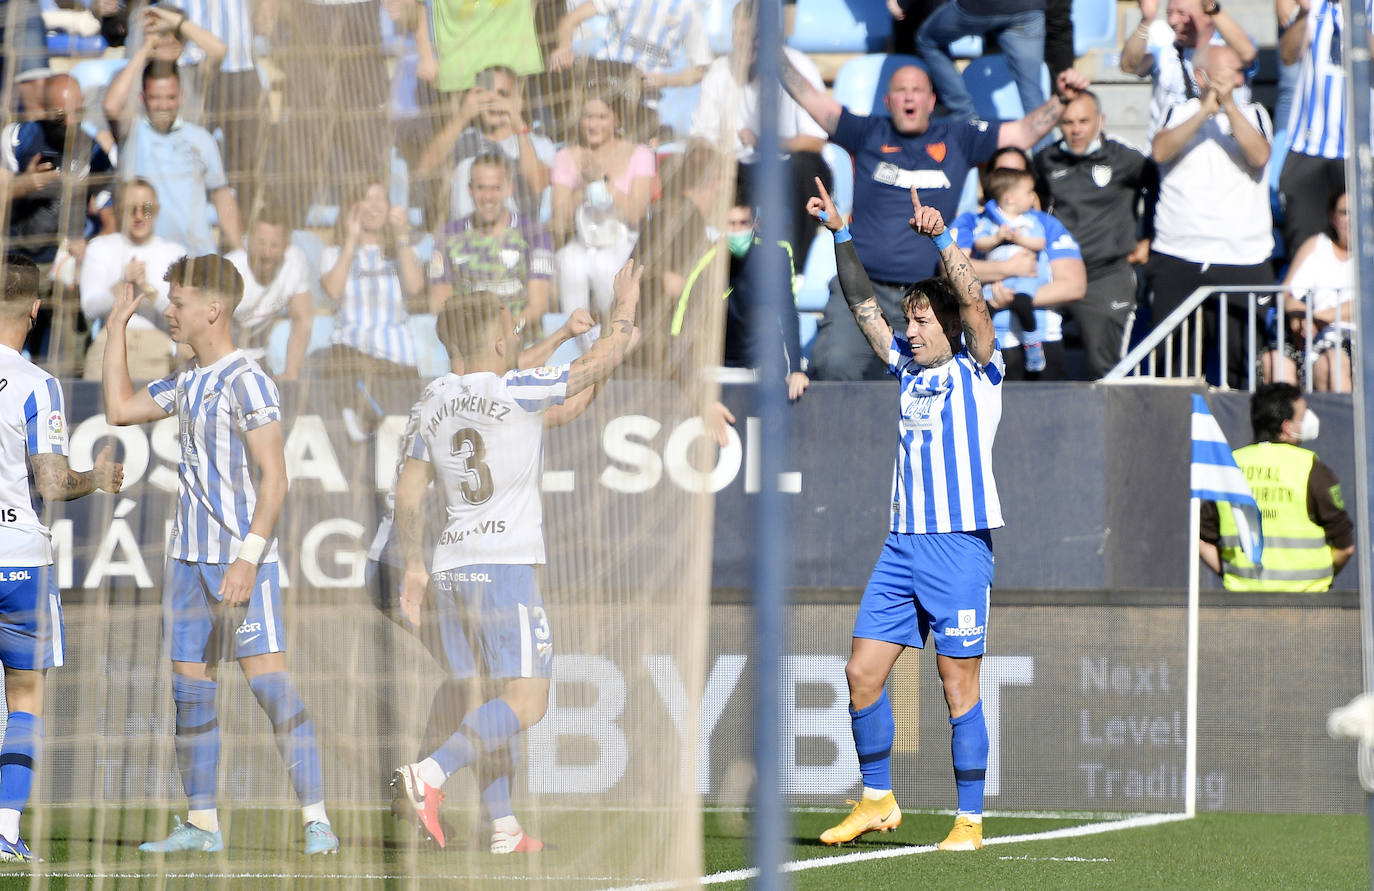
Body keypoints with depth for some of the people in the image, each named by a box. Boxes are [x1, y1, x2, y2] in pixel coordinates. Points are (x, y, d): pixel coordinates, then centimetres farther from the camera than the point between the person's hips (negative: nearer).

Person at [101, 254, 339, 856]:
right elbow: (120, 410, 25)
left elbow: (274, 479, -16)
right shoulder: (188, 381, 13)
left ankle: (315, 819, -15)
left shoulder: (247, 383, -12)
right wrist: (117, 326, 21)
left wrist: (248, 558, -24)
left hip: (243, 556, -8)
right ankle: (202, 823, 14)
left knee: (267, 680, -13)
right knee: (189, 687, 8)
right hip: (189, 557, 8)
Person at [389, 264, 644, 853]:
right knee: (527, 703, -10)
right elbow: (598, 364, 0)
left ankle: (504, 831, 6)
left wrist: (414, 567, 22)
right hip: (506, 563, -7)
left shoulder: (435, 401, 11)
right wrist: (625, 307, 15)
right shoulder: (517, 393, -8)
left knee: (488, 703, 10)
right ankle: (428, 775, -26)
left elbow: (408, 492, 14)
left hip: (450, 566, 7)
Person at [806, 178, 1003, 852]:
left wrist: (939, 237, -19)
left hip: (960, 545, -6)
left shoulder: (976, 369, 0)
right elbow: (862, 305, 17)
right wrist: (841, 234, 12)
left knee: (958, 686, -4)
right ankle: (877, 800, 14)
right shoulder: (908, 368, 15)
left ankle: (970, 820, 1)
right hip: (902, 544, 6)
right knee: (862, 671, 1)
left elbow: (972, 297, -15)